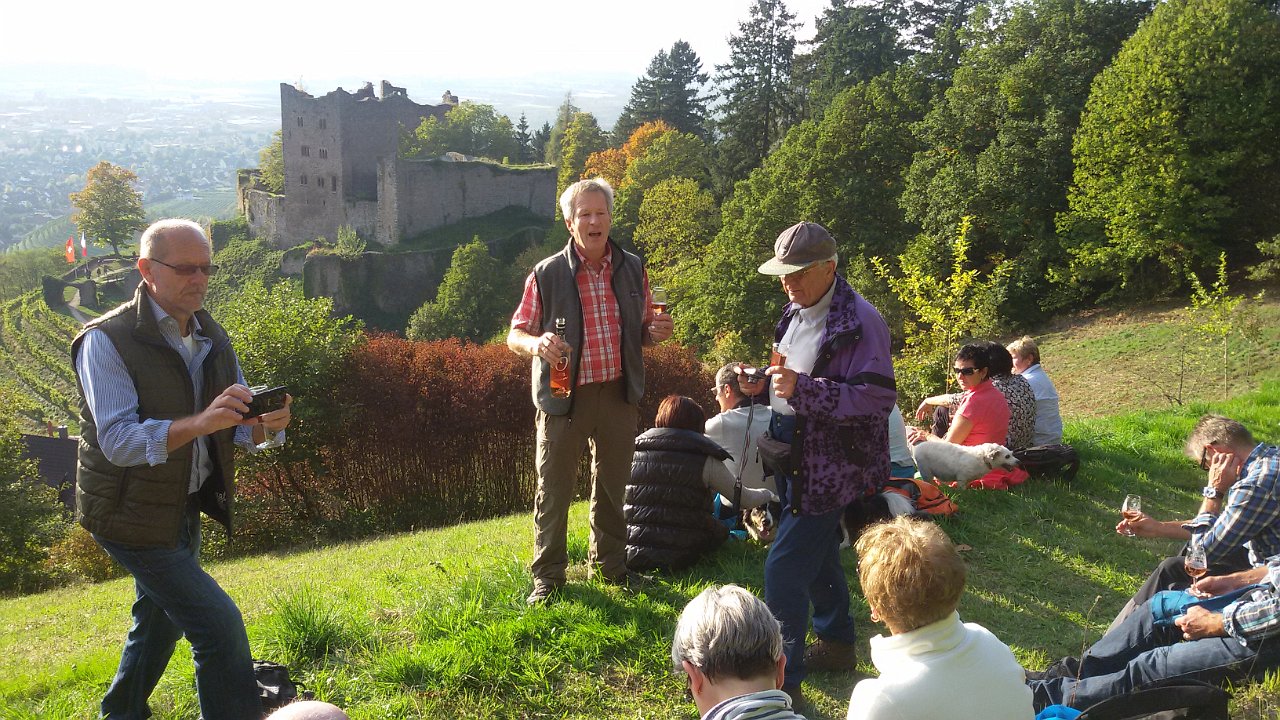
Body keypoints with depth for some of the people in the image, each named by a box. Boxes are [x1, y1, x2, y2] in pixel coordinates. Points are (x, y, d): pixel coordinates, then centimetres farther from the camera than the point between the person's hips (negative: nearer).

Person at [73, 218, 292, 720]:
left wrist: (264, 425, -20)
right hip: (133, 514, -8)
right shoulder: (106, 341, -18)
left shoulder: (212, 339, 3)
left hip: (185, 509, 8)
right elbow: (118, 441, -28)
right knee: (219, 623, -14)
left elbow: (237, 430, 4)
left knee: (162, 618, 24)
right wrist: (202, 420, -43)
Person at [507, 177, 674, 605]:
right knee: (554, 489, 2)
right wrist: (536, 344, -26)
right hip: (564, 397, -3)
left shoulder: (632, 270, 6)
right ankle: (548, 576, 17)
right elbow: (515, 336, -3)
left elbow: (643, 330, 16)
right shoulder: (547, 275, -5)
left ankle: (609, 564, 33)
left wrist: (656, 332, -8)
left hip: (618, 395, 4)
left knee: (612, 485, 16)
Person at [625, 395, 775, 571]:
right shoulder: (705, 460, -4)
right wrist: (768, 494, 30)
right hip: (680, 556, -3)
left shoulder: (634, 452, 4)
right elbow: (743, 499, 7)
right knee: (721, 530, 24)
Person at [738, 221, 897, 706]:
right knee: (818, 557, 22)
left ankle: (783, 681, 3)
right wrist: (764, 382, 5)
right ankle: (837, 644, 41)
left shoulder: (859, 322, -18)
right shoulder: (796, 313, 10)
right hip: (794, 457, 9)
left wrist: (801, 389, -31)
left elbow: (877, 396, -24)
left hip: (829, 466, -9)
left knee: (784, 570, -9)